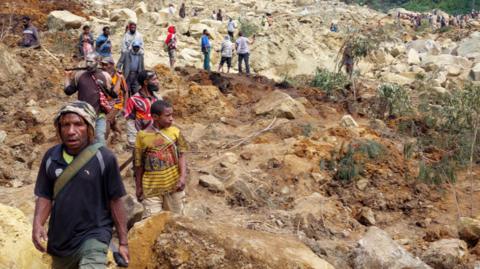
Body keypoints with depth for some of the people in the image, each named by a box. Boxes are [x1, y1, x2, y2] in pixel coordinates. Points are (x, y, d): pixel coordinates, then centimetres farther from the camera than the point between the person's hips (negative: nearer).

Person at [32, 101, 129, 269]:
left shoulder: (104, 158, -13)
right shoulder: (51, 157, -2)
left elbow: (115, 201, -8)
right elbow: (45, 196, 5)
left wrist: (123, 242, -5)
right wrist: (37, 224, -13)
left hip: (93, 236, -5)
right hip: (59, 239, 5)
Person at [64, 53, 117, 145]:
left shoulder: (105, 75, 0)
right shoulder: (79, 75, 2)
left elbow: (114, 94, 0)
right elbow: (68, 91, 7)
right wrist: (67, 76, 6)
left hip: (99, 115, -2)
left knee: (100, 138, -4)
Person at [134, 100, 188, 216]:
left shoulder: (175, 132, -5)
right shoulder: (142, 136, -8)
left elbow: (181, 155, -3)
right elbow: (139, 164, 1)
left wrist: (183, 176, -16)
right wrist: (138, 187, 6)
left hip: (174, 184, 1)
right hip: (151, 187, -1)